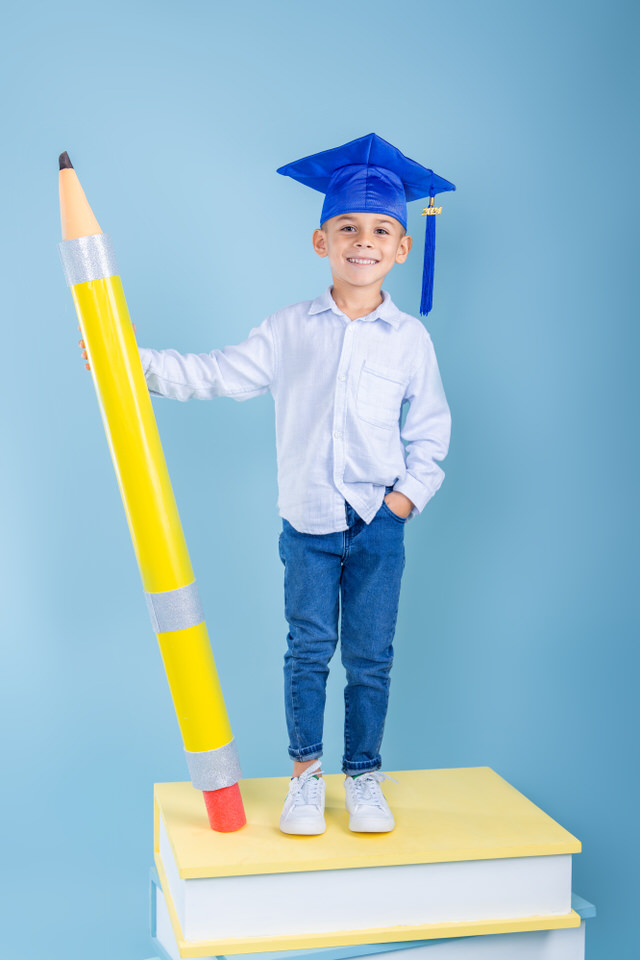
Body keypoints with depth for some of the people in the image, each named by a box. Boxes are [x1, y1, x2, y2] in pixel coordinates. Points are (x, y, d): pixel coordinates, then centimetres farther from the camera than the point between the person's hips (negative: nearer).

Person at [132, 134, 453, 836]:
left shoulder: (410, 339, 1)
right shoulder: (288, 330, 2)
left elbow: (430, 431, 7)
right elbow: (217, 376, 3)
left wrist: (408, 493, -4)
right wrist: (140, 363, -4)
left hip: (378, 522, 0)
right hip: (307, 521, 0)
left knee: (370, 655, 7)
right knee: (308, 648, 7)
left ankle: (364, 776, 22)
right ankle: (305, 774, 21)